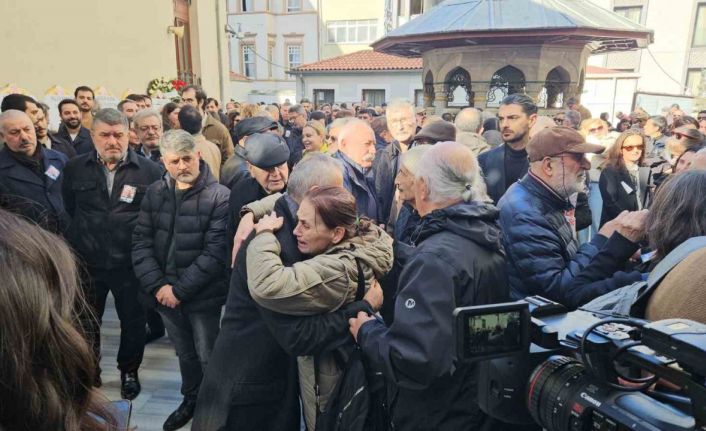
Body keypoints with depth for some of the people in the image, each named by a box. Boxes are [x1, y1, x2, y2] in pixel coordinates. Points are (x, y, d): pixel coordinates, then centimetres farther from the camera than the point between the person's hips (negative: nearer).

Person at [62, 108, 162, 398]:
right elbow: (68, 210, 11)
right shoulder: (75, 169, 1)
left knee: (133, 322, 12)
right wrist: (84, 237, 10)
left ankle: (129, 372, 36)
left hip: (131, 263, -2)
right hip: (87, 262, 2)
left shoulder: (149, 170, -8)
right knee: (86, 323, 18)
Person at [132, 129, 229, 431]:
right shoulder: (154, 193, 2)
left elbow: (215, 252, -19)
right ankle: (190, 400, 46)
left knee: (209, 358, 11)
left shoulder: (219, 196, -15)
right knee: (184, 354, 23)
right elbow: (141, 242, 0)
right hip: (165, 293, 5)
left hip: (203, 295, -4)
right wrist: (158, 285, -10)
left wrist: (180, 289, -18)